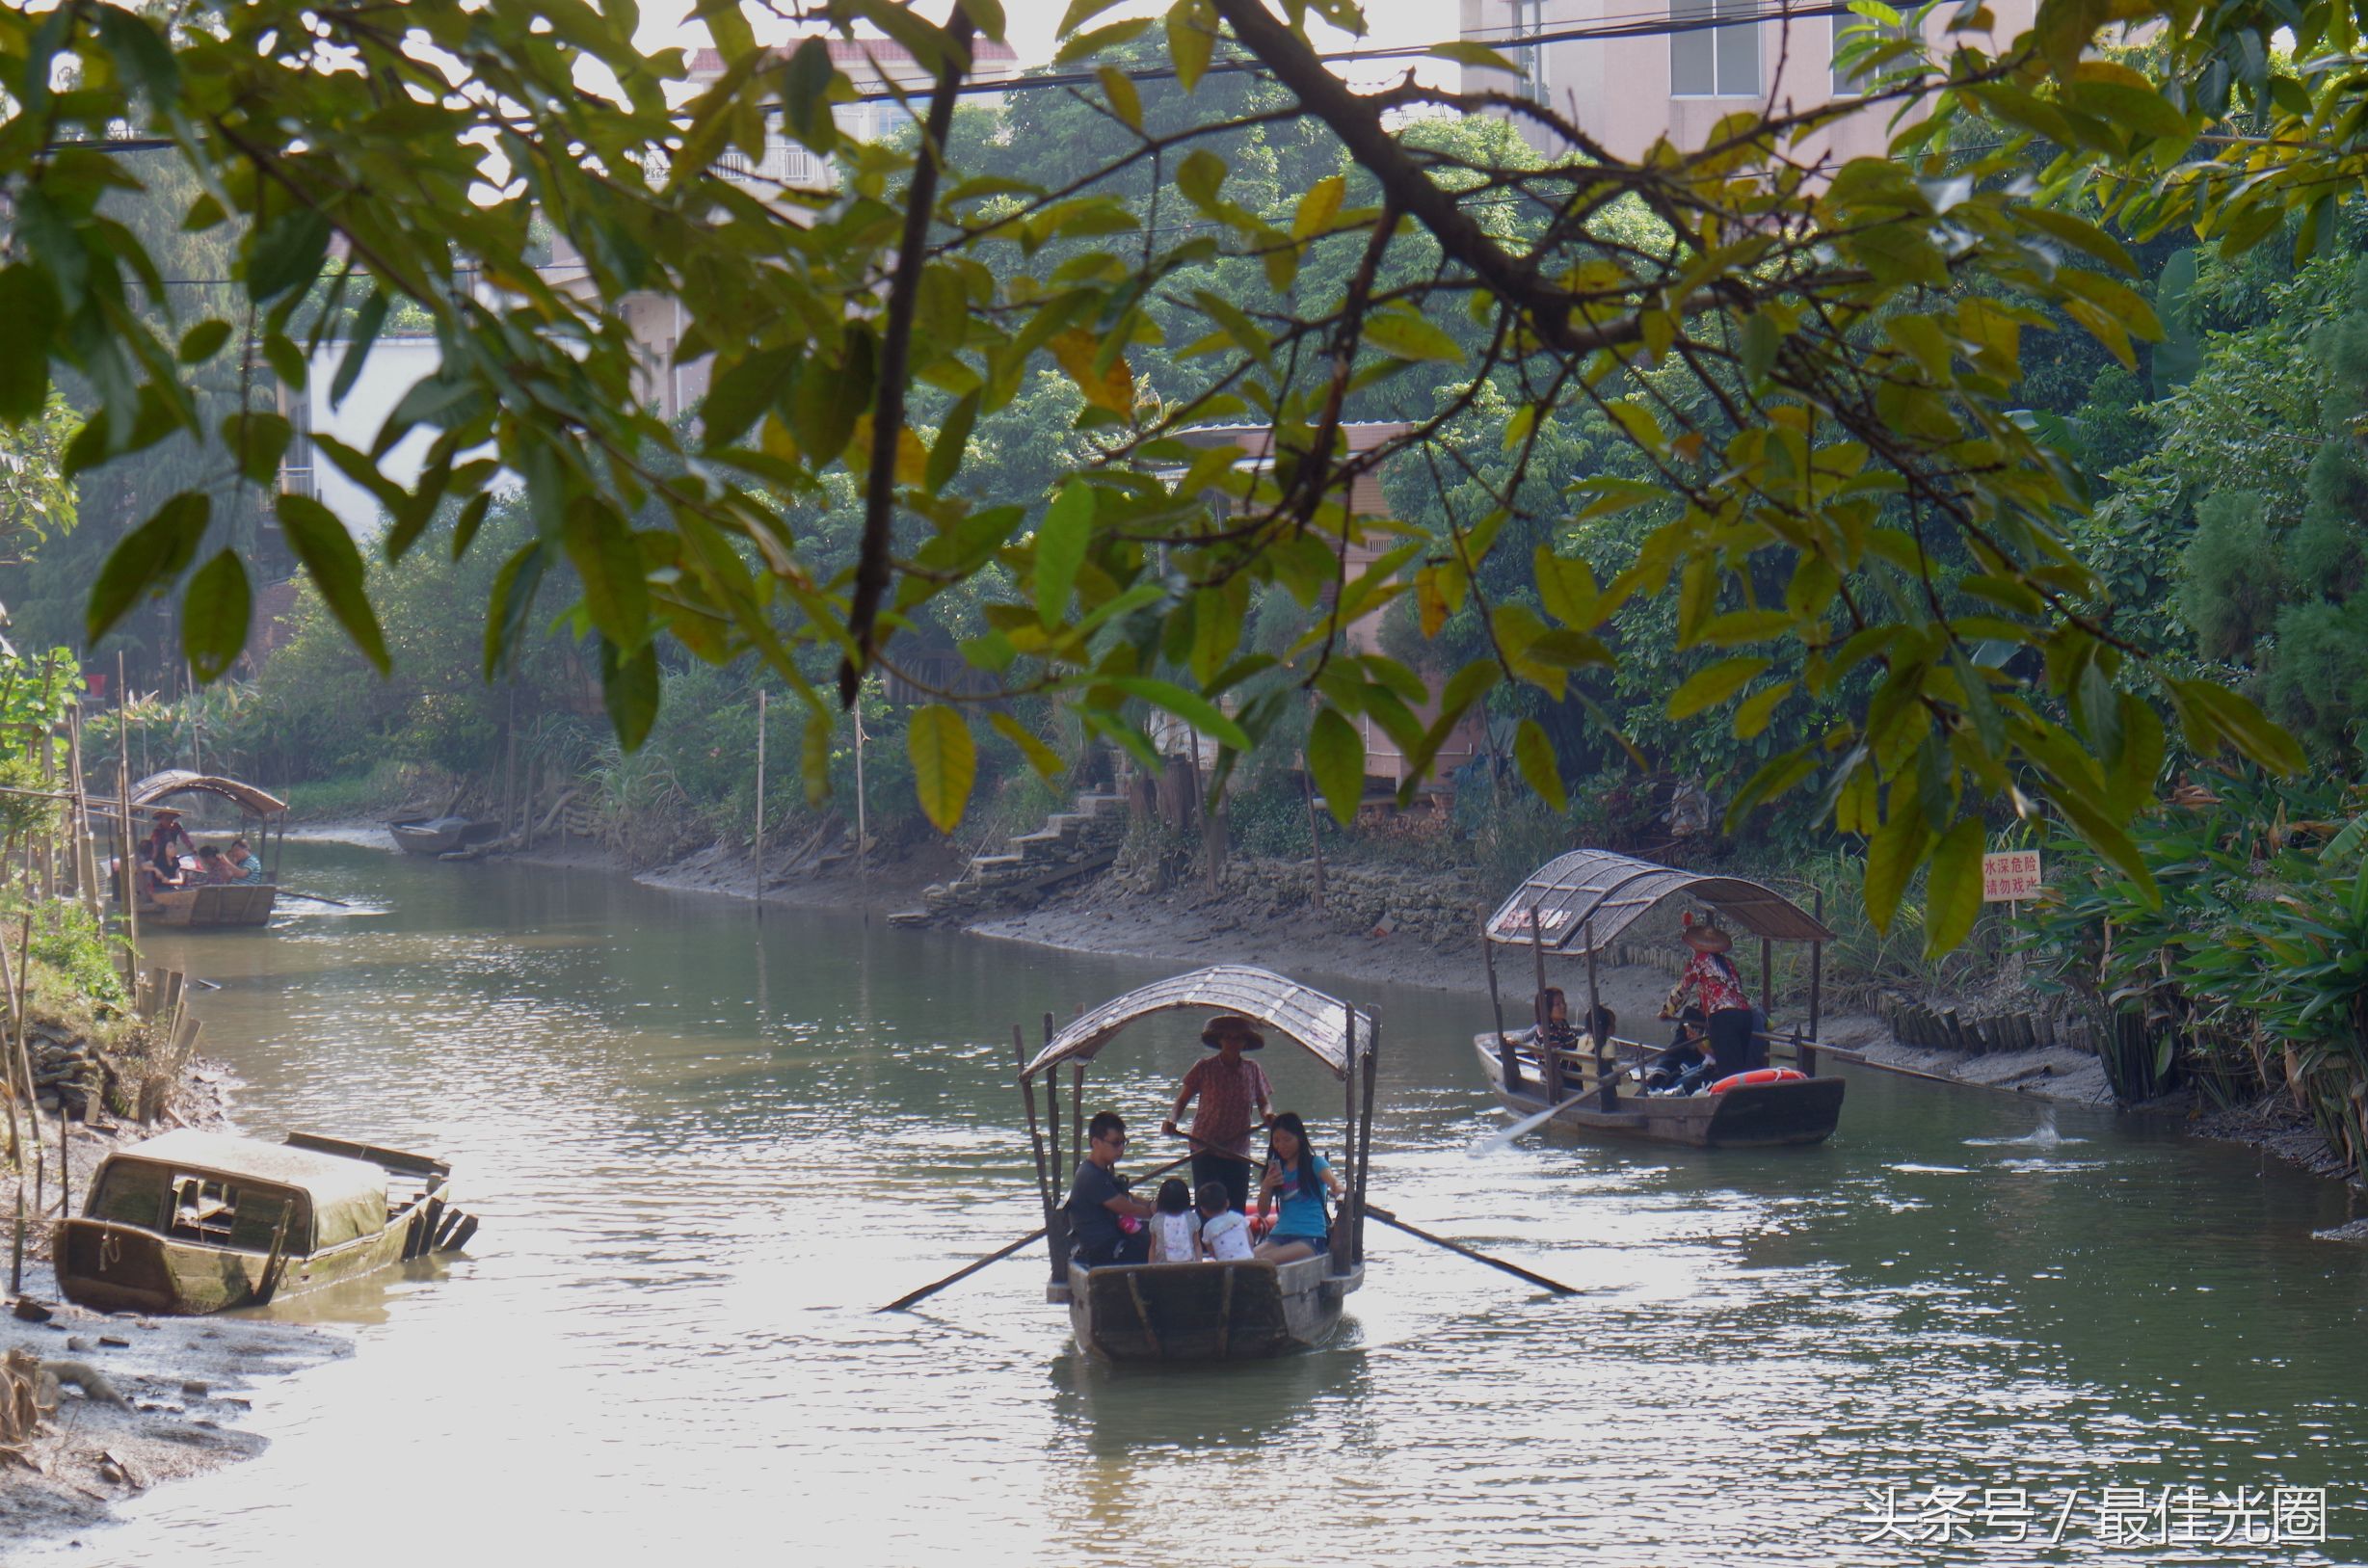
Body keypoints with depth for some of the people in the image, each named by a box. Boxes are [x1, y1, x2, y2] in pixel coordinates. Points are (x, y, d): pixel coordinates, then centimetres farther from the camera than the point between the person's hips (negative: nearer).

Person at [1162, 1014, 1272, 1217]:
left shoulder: (1252, 1070, 7)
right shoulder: (1205, 1068, -1)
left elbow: (1264, 1103, 12)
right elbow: (1182, 1100, 1)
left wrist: (1266, 1116, -12)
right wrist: (1172, 1120, -19)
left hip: (1239, 1154, 3)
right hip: (1206, 1151, -3)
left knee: (1237, 1210, 1)